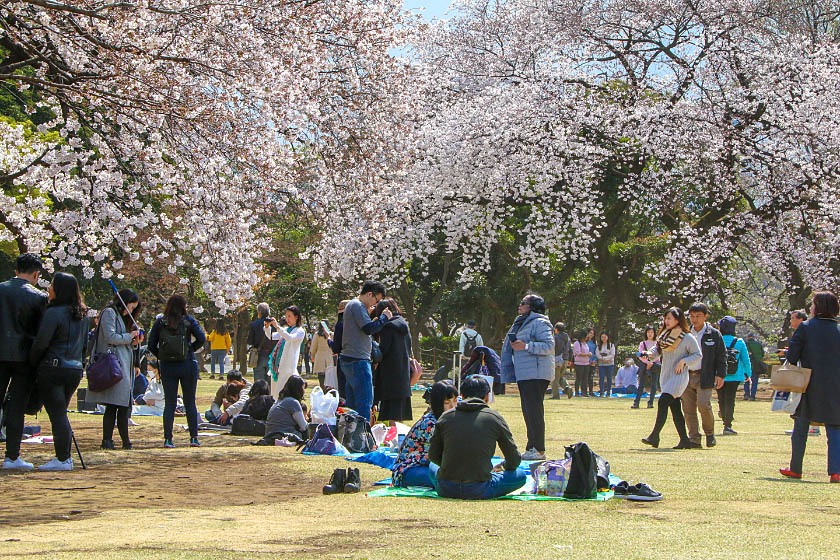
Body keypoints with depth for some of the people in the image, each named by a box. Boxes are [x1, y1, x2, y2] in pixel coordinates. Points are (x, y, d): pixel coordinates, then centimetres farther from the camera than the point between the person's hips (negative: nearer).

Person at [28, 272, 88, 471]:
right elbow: (85, 344, 17)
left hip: (53, 368, -8)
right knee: (61, 414, 16)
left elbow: (40, 343, -14)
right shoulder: (82, 315, 11)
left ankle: (62, 460, -4)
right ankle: (65, 457, 15)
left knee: (56, 414, -4)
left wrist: (33, 364, 0)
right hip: (75, 370, 8)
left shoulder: (54, 313, -13)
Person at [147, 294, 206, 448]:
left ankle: (168, 439, -1)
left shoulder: (160, 322, 1)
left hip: (167, 366, 1)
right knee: (190, 403, 9)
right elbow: (201, 338, -11)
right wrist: (191, 349, 3)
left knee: (169, 403, 6)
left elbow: (151, 345, -1)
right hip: (187, 365, -1)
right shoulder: (188, 320, -4)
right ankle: (194, 437, 8)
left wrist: (161, 357, 10)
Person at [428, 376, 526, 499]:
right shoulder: (495, 418, -1)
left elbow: (433, 456, 12)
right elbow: (514, 460, 8)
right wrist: (500, 468, 30)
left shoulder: (446, 416, 5)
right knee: (520, 475, 16)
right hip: (478, 491, -2)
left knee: (432, 466, 36)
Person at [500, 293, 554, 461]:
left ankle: (538, 450, -10)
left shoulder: (540, 323, -9)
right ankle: (532, 447, 18)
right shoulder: (522, 323, 22)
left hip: (536, 374, -10)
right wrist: (512, 344, 16)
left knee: (534, 410, -11)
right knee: (528, 410, 12)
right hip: (523, 375, 10)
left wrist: (526, 346, -22)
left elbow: (549, 346, -19)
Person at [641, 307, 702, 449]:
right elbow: (657, 349, 10)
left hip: (679, 376, -7)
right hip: (666, 376, 7)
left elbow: (698, 355, -6)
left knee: (663, 402, -20)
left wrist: (684, 361, -18)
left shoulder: (687, 338, -8)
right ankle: (684, 440, 14)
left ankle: (654, 436, -24)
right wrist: (650, 354, -11)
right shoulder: (664, 336, 12)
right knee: (675, 408, 8)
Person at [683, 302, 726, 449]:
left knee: (703, 404, -16)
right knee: (688, 409, 0)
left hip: (704, 376, -4)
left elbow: (722, 356, 3)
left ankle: (710, 434, 7)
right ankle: (694, 439, 7)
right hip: (687, 376, 4)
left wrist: (720, 375, -5)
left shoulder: (714, 334, 3)